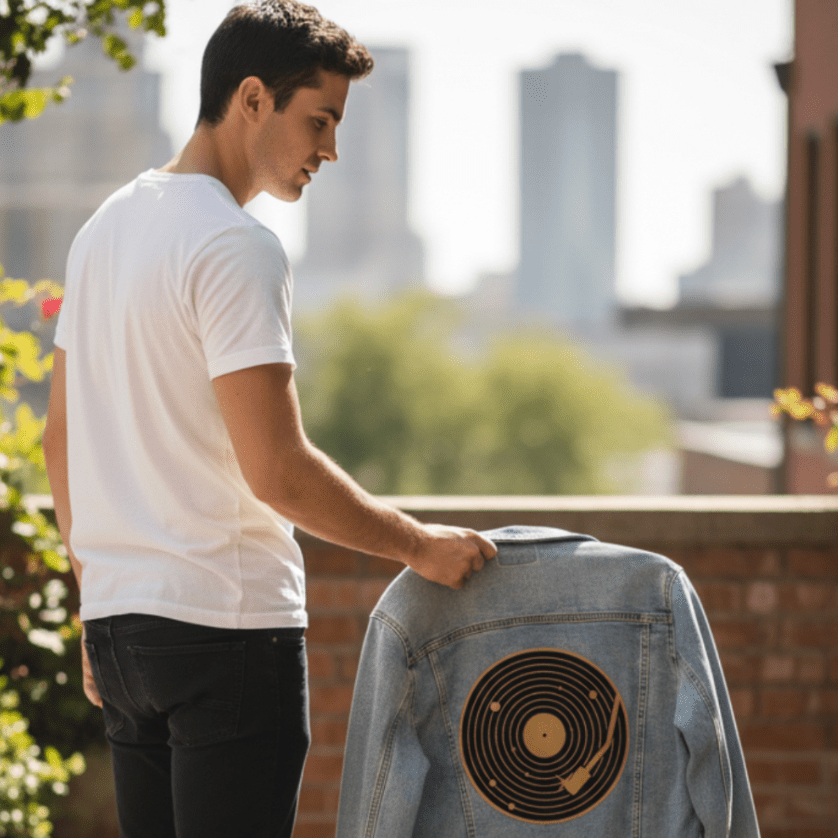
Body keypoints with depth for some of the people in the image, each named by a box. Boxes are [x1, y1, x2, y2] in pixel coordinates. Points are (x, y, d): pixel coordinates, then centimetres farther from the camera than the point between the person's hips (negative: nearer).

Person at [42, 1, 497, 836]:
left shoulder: (104, 227, 14)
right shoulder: (236, 248, -15)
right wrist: (418, 544, -8)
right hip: (227, 625, -9)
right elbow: (277, 471, -20)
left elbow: (60, 443, 19)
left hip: (117, 617, 9)